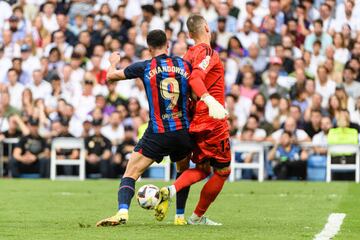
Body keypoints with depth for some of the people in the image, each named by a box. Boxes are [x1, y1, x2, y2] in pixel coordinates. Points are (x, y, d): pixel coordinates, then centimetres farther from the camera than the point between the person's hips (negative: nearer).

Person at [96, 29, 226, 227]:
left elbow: (111, 75, 12)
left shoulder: (144, 67, 0)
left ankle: (122, 212, -26)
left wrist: (113, 62, 30)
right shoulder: (184, 65, 5)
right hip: (183, 132, 3)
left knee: (130, 174, -3)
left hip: (156, 134, -3)